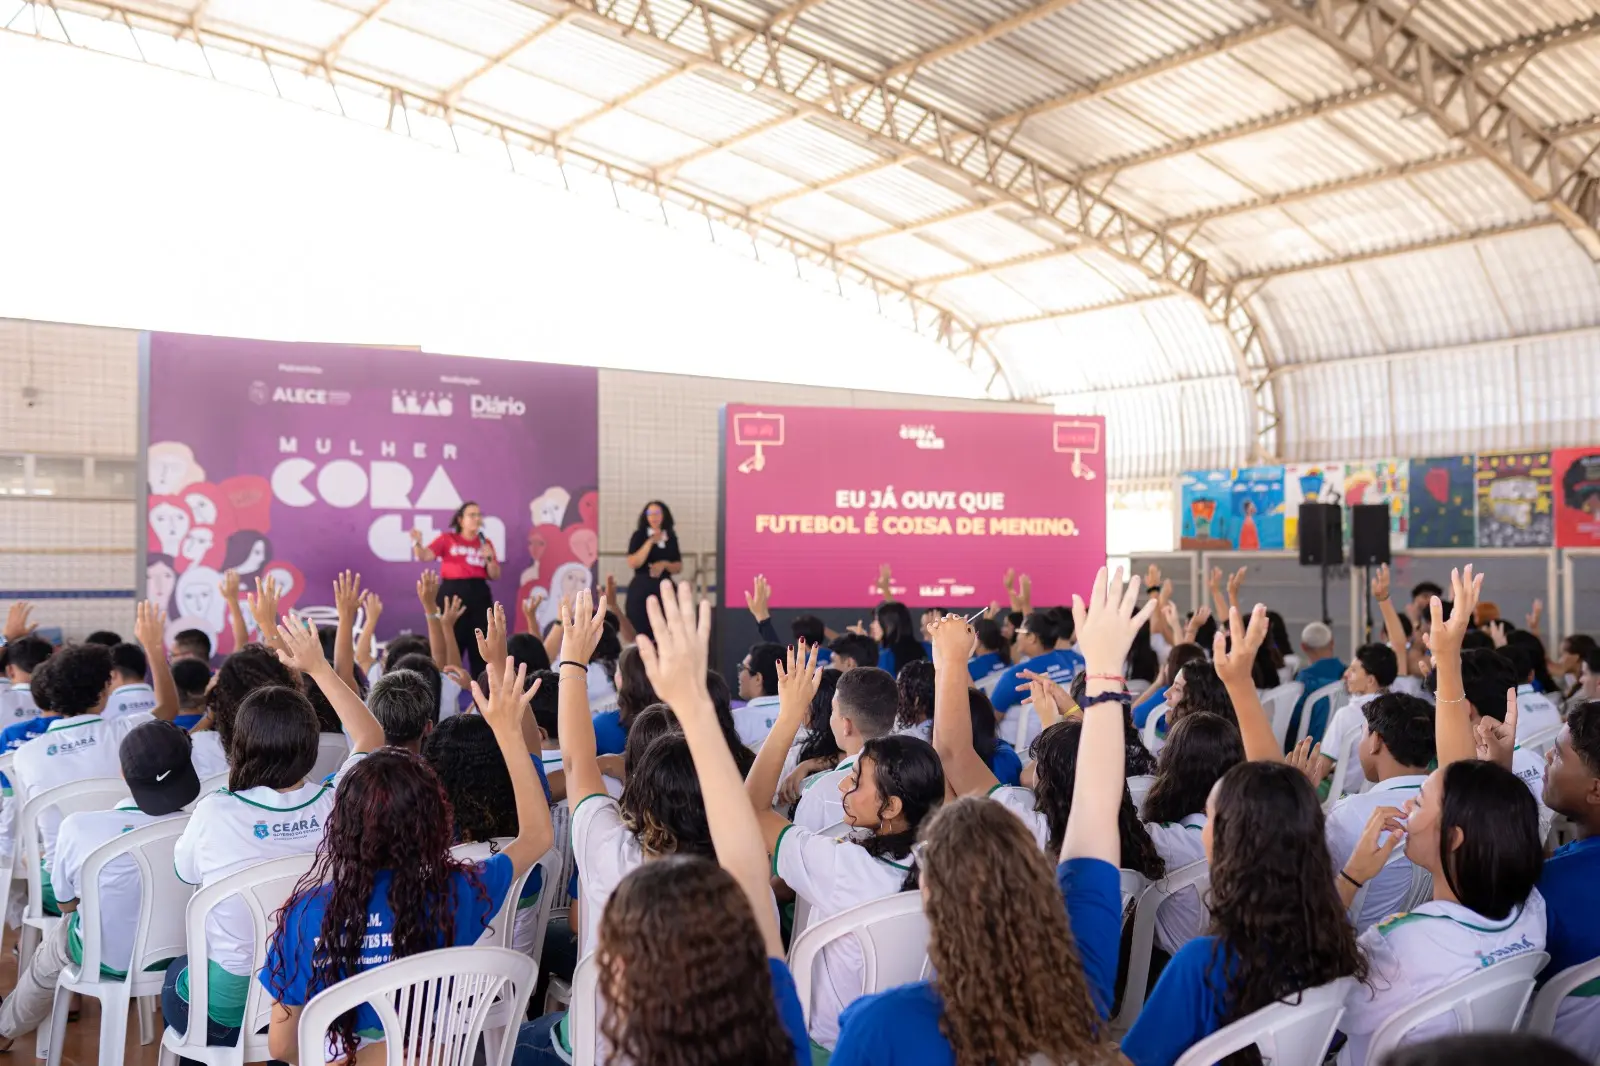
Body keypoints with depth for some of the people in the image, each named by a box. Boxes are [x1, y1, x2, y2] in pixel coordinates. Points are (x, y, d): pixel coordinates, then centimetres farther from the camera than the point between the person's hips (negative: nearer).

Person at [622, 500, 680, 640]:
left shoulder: (671, 538, 10)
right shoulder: (639, 535, -1)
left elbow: (679, 568, 13)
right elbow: (632, 564, -11)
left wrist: (664, 564, -8)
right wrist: (650, 542, -14)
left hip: (664, 588, 4)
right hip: (641, 588, -3)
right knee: (639, 632, -7)